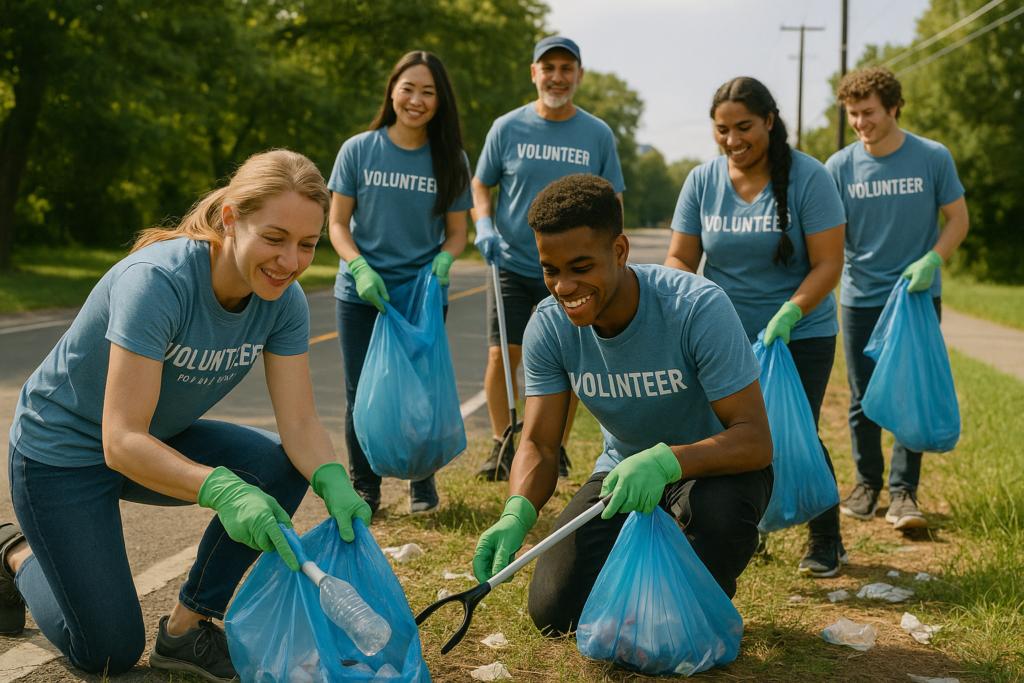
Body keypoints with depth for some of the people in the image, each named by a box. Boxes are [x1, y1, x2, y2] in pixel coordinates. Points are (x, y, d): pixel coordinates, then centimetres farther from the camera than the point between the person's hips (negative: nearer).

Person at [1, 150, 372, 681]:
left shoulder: (283, 300, -16)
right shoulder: (157, 281, -35)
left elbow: (298, 422, -18)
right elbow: (121, 441, -38)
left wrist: (333, 482, -39)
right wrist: (223, 489, -53)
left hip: (160, 440, 6)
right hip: (62, 451, -6)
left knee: (283, 468, -19)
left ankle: (186, 628, -4)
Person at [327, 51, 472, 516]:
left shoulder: (451, 160, 3)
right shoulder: (359, 150, 0)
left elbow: (457, 232, 7)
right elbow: (337, 223, 2)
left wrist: (442, 261, -15)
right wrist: (360, 268, -15)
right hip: (362, 294, 0)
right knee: (362, 395, 3)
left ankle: (422, 483, 23)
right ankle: (364, 487, 20)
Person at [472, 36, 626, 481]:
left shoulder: (598, 135, 2)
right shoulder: (507, 128, 1)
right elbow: (481, 185, 10)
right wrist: (484, 225, -9)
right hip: (512, 264, 0)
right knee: (502, 354, -7)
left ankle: (556, 450, 20)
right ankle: (503, 447, 10)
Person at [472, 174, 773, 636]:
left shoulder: (699, 308, -29)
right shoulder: (550, 326, -15)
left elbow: (756, 440, -30)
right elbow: (538, 445, -14)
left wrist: (664, 461, -49)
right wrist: (517, 513, -36)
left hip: (715, 464, -3)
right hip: (623, 471, 4)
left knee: (719, 507, -40)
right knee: (555, 611, -13)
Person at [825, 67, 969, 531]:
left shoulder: (933, 158, -7)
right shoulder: (839, 167, -5)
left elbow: (958, 219, 1)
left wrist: (931, 260, -18)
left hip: (917, 295, -1)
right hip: (861, 297, 1)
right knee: (863, 397, 8)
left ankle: (903, 492, 8)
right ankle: (867, 482, 25)